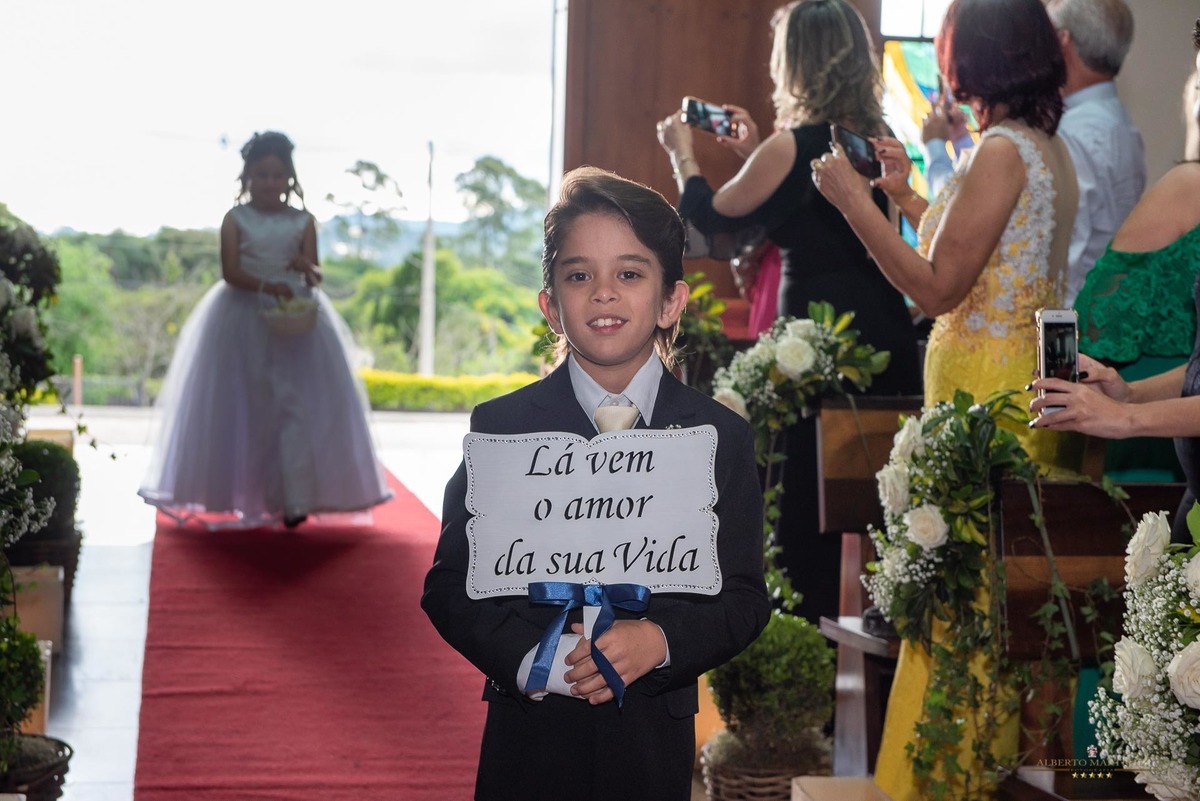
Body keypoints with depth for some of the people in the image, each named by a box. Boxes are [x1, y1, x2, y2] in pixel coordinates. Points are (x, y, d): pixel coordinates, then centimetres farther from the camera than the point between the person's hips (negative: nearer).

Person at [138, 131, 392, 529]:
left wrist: (307, 269, -23)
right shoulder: (236, 220, 0)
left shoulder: (303, 222, 6)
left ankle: (296, 499, -9)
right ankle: (242, 496, 12)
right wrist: (269, 286, -26)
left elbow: (313, 275, 1)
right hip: (244, 321, -1)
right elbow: (230, 273, -11)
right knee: (245, 407, 3)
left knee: (296, 405, -8)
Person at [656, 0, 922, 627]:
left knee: (803, 506, 4)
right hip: (889, 335, 7)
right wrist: (756, 152, 27)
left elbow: (708, 215, 1)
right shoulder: (879, 143, 8)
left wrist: (681, 153, 19)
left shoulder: (791, 147, -12)